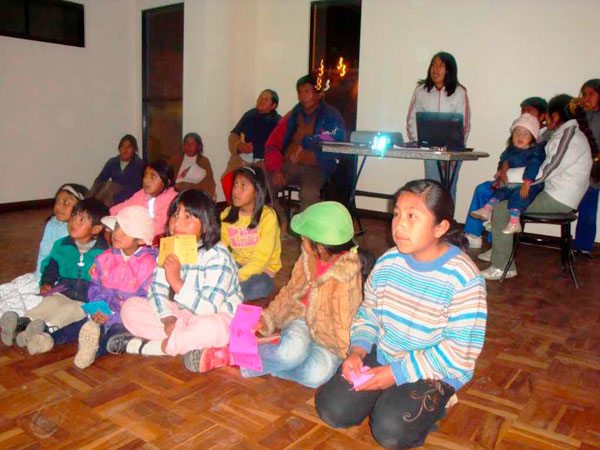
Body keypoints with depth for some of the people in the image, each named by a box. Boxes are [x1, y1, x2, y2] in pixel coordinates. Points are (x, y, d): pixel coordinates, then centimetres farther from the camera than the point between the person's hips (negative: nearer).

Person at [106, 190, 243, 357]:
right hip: (180, 314, 6)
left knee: (211, 328, -41)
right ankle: (189, 343, -16)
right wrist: (168, 319, -22)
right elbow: (156, 289, -5)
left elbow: (208, 309, -27)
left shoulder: (217, 256, -21)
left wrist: (177, 282, -33)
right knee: (130, 307, -5)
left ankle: (144, 347, -20)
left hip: (217, 317, -6)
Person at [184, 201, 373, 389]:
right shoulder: (308, 257, -5)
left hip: (329, 342, -3)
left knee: (316, 374, -33)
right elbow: (290, 292, 6)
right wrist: (268, 318, 0)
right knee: (293, 352, -32)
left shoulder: (345, 278, -24)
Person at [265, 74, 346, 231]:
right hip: (288, 165, 4)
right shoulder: (291, 117, 15)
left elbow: (337, 136, -14)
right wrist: (276, 170, -6)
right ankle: (281, 226, -2)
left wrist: (305, 143, -15)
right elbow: (272, 145, 11)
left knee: (309, 193, -35)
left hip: (316, 168, -4)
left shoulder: (331, 115, 5)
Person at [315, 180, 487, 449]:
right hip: (381, 356, 5)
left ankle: (433, 403, 7)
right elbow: (368, 313, 6)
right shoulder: (388, 262, -5)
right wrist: (357, 350, -14)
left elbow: (461, 351, -20)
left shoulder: (463, 279, -21)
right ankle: (387, 397, 17)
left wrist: (397, 372, -22)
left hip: (432, 371, -4)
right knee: (331, 409, -8)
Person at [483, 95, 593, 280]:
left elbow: (542, 174, -23)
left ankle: (502, 266, -10)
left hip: (557, 201, -10)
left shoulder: (568, 138, -18)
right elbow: (545, 167, 12)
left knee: (501, 210, -14)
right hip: (556, 195, 10)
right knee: (504, 196, 17)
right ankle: (499, 249, 17)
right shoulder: (566, 134, 14)